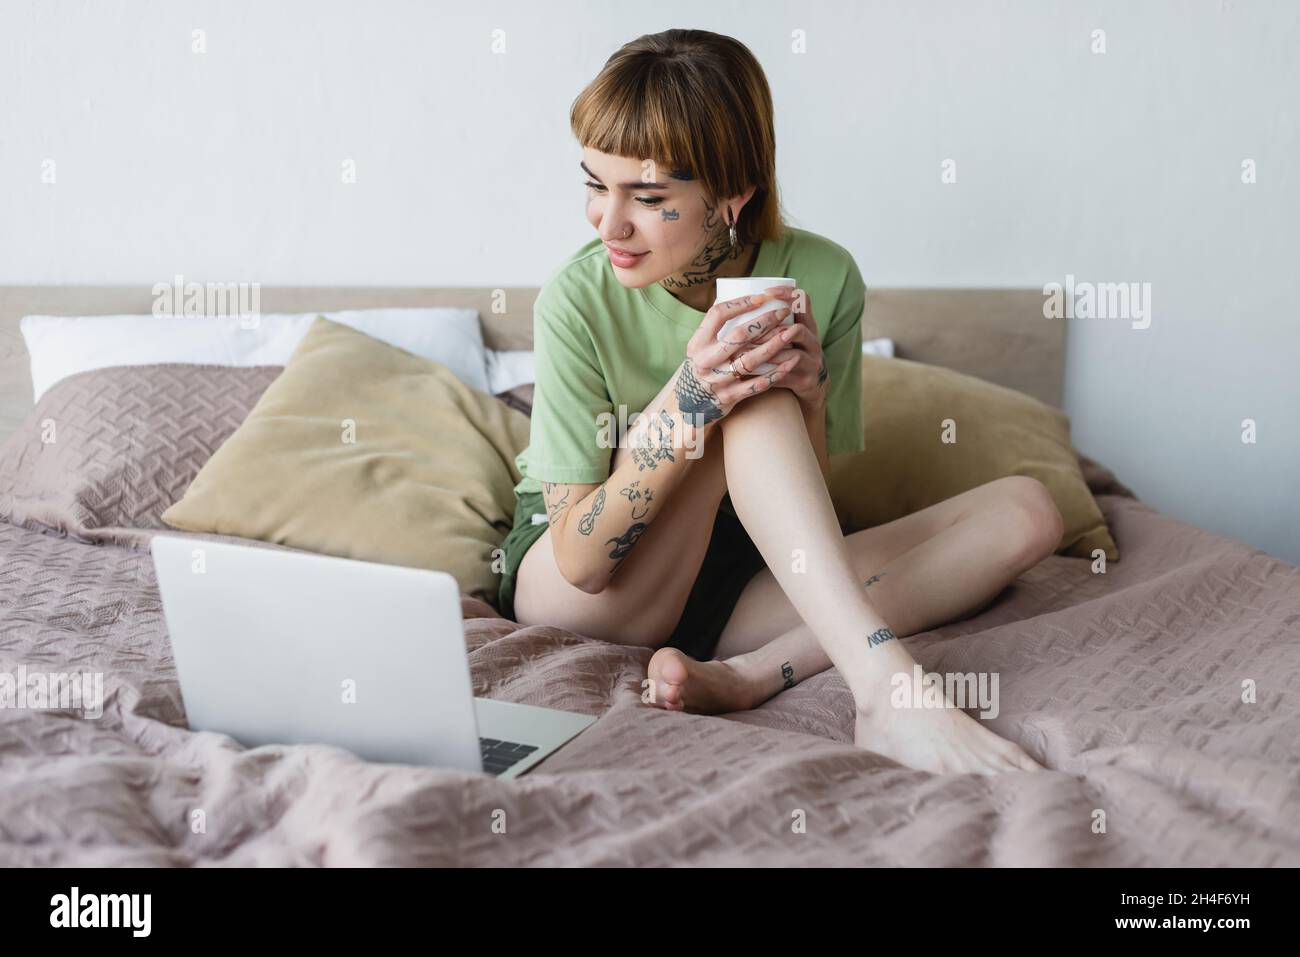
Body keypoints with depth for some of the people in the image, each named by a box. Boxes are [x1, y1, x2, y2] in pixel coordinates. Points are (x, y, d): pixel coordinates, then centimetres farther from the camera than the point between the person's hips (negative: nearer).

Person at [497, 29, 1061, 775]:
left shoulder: (824, 278, -11)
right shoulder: (578, 301, -19)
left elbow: (807, 506, -5)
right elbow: (580, 562, -22)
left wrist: (810, 399, -26)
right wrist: (683, 405, -36)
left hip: (741, 576, 4)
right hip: (577, 591, -4)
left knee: (1027, 512, -13)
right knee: (756, 405, -30)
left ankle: (748, 676, -28)